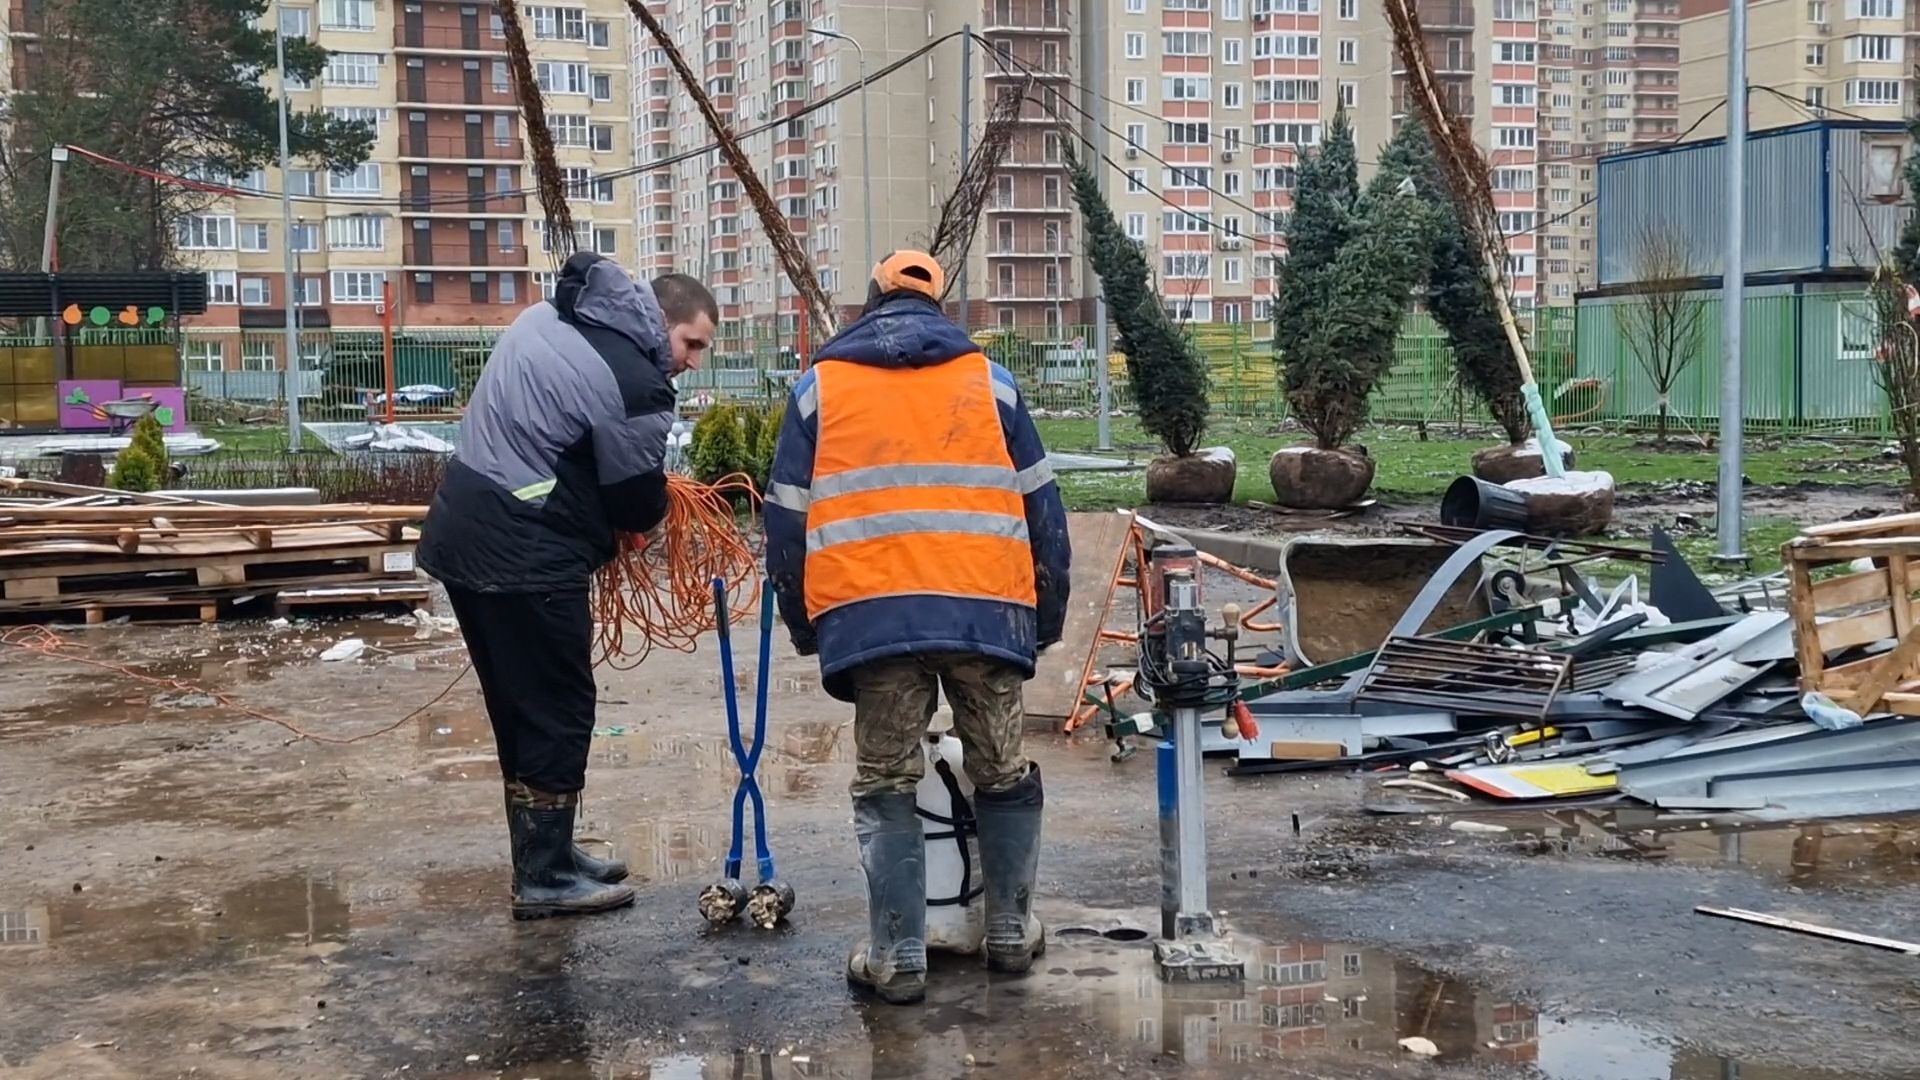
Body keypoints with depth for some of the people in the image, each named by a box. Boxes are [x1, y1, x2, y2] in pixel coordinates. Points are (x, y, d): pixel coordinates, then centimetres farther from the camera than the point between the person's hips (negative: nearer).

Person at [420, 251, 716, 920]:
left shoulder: (546, 317, 11)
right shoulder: (637, 383, -17)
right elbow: (640, 505, -9)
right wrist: (656, 500, 14)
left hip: (463, 532, 10)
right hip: (525, 560, -10)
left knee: (521, 710, 17)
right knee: (557, 713, 1)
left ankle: (547, 855, 27)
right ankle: (544, 879, 9)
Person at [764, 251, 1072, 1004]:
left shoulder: (820, 387, 14)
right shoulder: (989, 381, 14)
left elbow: (787, 519, 12)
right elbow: (1041, 508, 12)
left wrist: (803, 624, 21)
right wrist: (1047, 616, 19)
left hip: (869, 616, -1)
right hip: (987, 610, 1)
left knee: (885, 786, 8)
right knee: (1003, 774, 17)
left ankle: (896, 956, 7)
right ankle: (1011, 932, 25)